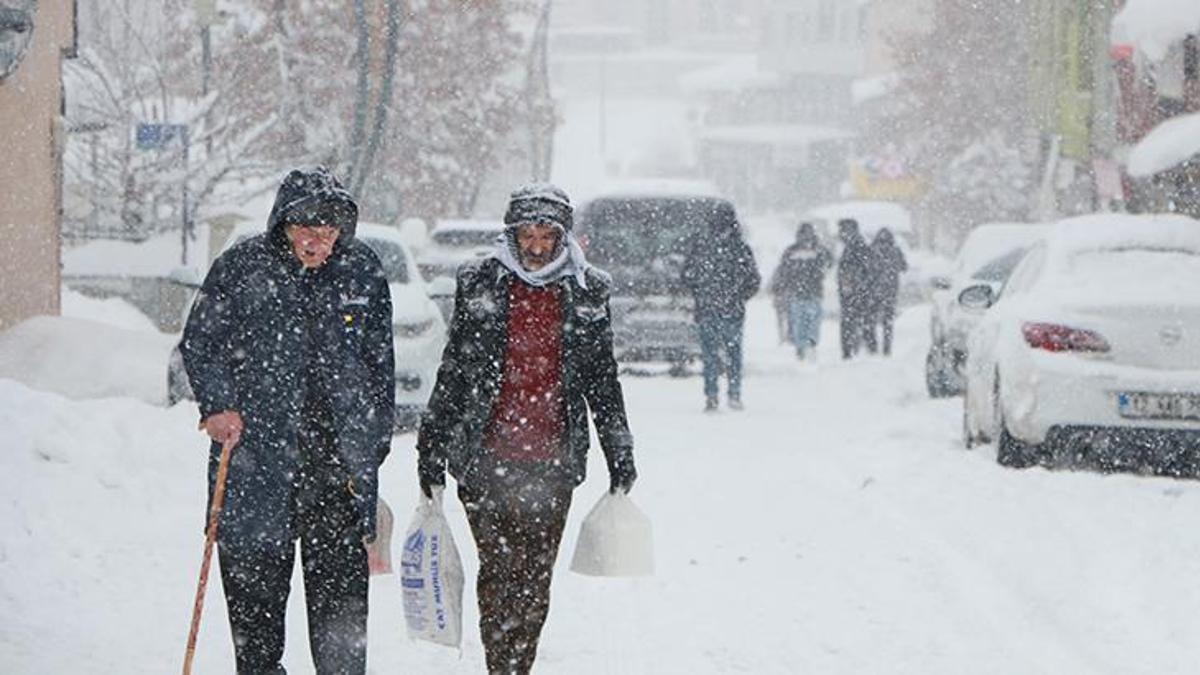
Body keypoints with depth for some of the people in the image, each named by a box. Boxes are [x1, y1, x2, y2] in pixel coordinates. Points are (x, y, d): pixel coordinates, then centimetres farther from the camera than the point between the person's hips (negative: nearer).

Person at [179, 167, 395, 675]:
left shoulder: (362, 272, 6)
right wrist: (217, 406, -9)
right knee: (255, 583, 5)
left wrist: (374, 446, 13)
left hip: (340, 459, 1)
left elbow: (380, 364, 15)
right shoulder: (242, 269, -3)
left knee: (342, 594, -1)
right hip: (256, 457, -1)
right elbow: (199, 344, 5)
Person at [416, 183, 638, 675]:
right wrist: (432, 446, 6)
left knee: (536, 578, 3)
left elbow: (602, 378, 15)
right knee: (499, 570, -7)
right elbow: (453, 371, 7)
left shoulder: (587, 292, 7)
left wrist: (619, 451, 15)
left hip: (554, 461, 1)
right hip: (486, 457, -1)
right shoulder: (479, 284, 3)